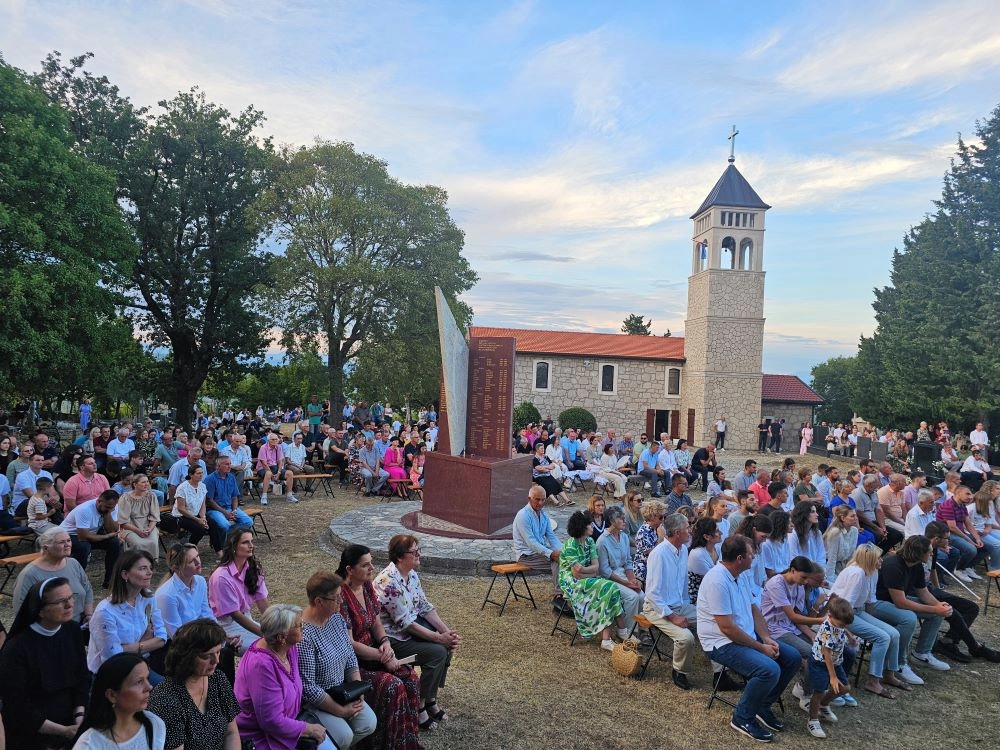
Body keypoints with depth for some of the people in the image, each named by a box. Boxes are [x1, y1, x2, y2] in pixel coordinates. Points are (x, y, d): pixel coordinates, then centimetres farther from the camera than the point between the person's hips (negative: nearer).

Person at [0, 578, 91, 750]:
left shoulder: (72, 630, -1)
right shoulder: (16, 649, -17)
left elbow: (83, 677, 3)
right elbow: (17, 707, -14)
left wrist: (79, 716, -11)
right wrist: (63, 731, -15)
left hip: (71, 724, 4)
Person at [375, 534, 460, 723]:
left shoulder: (411, 574, 1)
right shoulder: (389, 582, -28)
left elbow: (425, 606, 5)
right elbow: (406, 623, -25)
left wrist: (447, 631, -7)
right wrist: (439, 637, -21)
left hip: (413, 625, 9)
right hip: (393, 638, -9)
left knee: (448, 643, -1)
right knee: (438, 652, -19)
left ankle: (432, 692, 14)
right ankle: (424, 704, -1)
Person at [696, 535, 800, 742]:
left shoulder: (738, 576, 7)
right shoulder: (717, 581, -25)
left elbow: (754, 609, 13)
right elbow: (726, 627, -26)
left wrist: (767, 638, -3)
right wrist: (761, 647, -18)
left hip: (748, 636, 10)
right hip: (722, 644, -10)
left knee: (793, 658, 4)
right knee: (769, 669, -28)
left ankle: (762, 706, 17)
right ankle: (743, 718, -6)